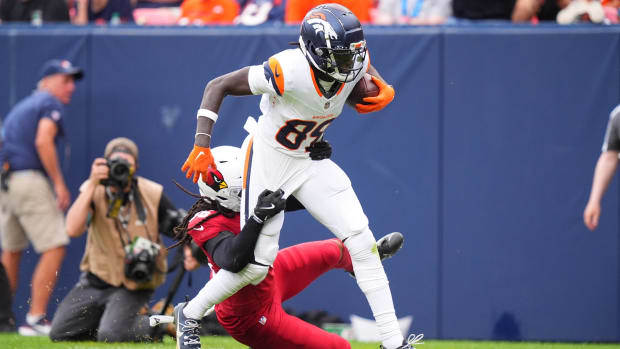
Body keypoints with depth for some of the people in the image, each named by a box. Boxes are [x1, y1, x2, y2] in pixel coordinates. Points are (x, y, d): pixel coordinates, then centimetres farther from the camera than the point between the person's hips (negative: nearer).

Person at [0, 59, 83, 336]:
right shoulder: (51, 104, -1)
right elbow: (43, 141, -16)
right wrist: (59, 183, -15)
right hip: (30, 180, -9)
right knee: (54, 249, -8)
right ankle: (35, 320, -14)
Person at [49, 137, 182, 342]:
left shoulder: (153, 194, -10)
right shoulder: (93, 191, -9)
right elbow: (73, 230, -25)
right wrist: (92, 184, -28)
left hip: (134, 285, -3)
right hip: (97, 278, 3)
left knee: (111, 335, -25)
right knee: (59, 333, -3)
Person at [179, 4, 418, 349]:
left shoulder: (353, 64, -15)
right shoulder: (289, 71, -33)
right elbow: (218, 86, -24)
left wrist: (385, 90, -10)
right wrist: (202, 146, -30)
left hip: (310, 162, 5)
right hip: (268, 161, -5)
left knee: (361, 240, -8)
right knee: (257, 264, -5)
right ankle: (190, 314, 20)